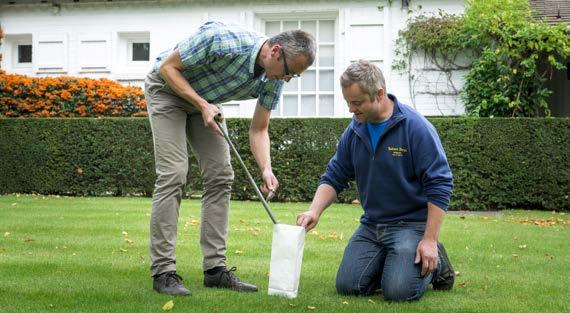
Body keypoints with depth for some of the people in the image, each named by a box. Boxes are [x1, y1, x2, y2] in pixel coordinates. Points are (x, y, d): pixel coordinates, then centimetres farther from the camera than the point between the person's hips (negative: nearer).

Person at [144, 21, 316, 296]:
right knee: (173, 174, -17)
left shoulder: (273, 79, -15)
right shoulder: (224, 42, -36)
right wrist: (202, 105, -30)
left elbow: (258, 129, -7)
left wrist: (266, 169, -24)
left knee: (220, 175, -2)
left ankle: (215, 268, 3)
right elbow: (168, 67, -25)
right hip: (168, 88, -7)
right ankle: (163, 271, -15)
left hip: (206, 100, 7)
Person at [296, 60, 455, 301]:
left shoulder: (416, 128, -17)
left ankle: (436, 264, 10)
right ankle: (394, 263, 20)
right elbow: (334, 178, 9)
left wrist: (429, 240, -20)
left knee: (398, 291, -21)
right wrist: (314, 211, -11)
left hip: (411, 224, -6)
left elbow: (439, 187, -17)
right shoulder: (354, 131, 1)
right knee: (348, 286, -6)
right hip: (371, 225, 6)